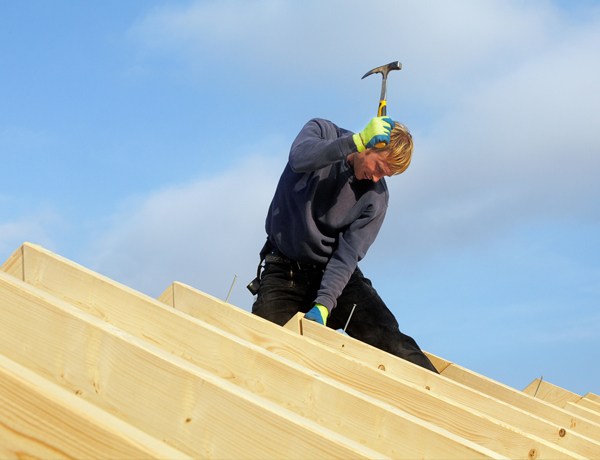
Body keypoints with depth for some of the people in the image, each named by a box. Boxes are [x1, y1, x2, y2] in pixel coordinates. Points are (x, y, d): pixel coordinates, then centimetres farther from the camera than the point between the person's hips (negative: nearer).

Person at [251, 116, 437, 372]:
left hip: (335, 274, 1)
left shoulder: (375, 198, -6)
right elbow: (300, 158, -30)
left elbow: (347, 254, -13)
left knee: (386, 337, -17)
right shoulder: (323, 133, -6)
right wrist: (358, 141, -35)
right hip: (283, 273, -1)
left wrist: (323, 304, -27)